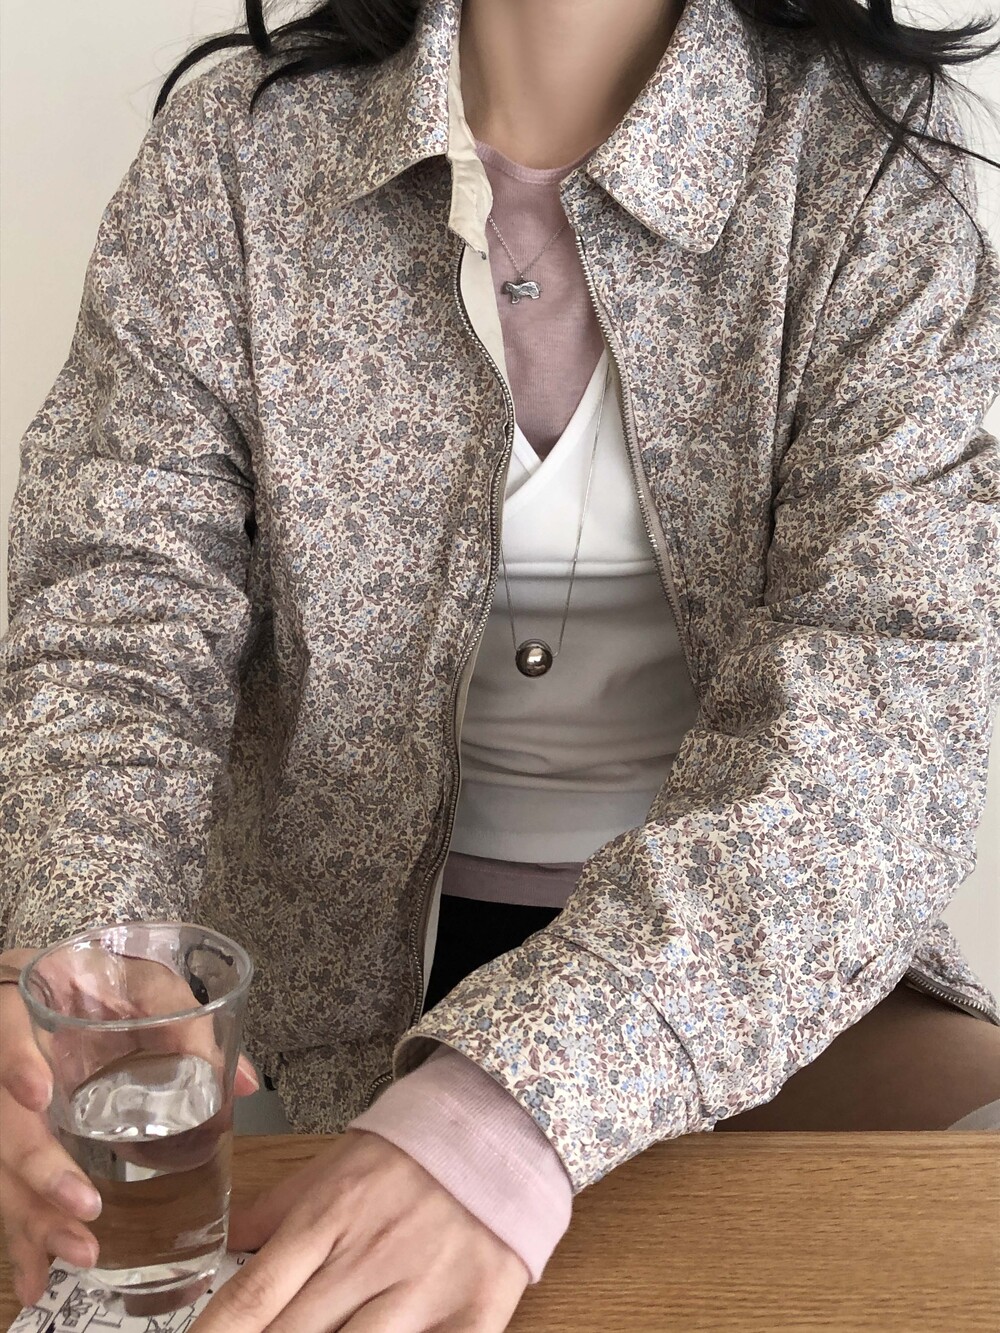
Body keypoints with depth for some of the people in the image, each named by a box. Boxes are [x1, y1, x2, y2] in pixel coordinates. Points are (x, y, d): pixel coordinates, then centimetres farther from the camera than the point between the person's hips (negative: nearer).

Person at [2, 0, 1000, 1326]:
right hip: (335, 956, 2)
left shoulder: (878, 173, -10)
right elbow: (118, 620, -8)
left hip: (758, 956, -1)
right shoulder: (227, 156, -4)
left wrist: (510, 1097, -36)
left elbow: (881, 710, -21)